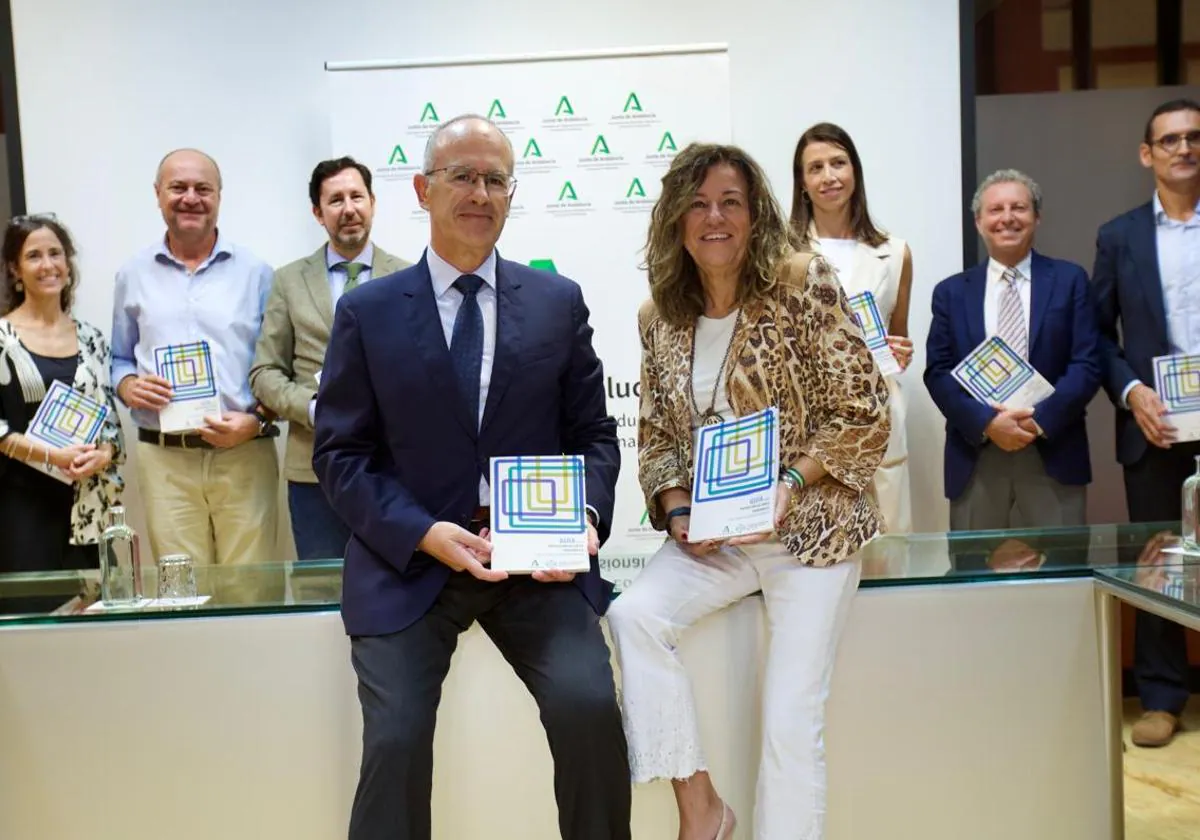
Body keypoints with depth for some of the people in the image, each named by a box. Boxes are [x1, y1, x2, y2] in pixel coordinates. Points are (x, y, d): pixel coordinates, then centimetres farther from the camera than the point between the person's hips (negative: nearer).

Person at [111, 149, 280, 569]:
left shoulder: (255, 272, 6)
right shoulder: (133, 275, 12)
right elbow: (119, 359, 18)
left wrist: (257, 420, -10)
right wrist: (129, 387, -4)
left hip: (244, 453, -1)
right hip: (164, 458, 2)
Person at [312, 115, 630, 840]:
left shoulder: (559, 302, 8)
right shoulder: (367, 311, 5)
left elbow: (593, 432, 11)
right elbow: (341, 453, 2)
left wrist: (585, 517, -9)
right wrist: (424, 534, -13)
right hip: (409, 558, 0)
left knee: (589, 706, -18)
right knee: (396, 739, -15)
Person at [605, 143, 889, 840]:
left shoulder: (805, 286, -8)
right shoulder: (660, 318, 4)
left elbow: (864, 417, -9)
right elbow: (656, 436, 10)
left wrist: (788, 485, -20)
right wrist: (677, 511, -7)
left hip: (811, 527, -4)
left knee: (792, 718, -8)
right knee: (634, 615, -21)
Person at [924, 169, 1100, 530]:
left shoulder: (1069, 280, 9)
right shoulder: (951, 292, 10)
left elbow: (1087, 364, 1)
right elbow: (937, 372, 2)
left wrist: (1040, 420, -14)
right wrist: (986, 422, -13)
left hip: (1054, 458, 0)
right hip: (975, 462, 1)